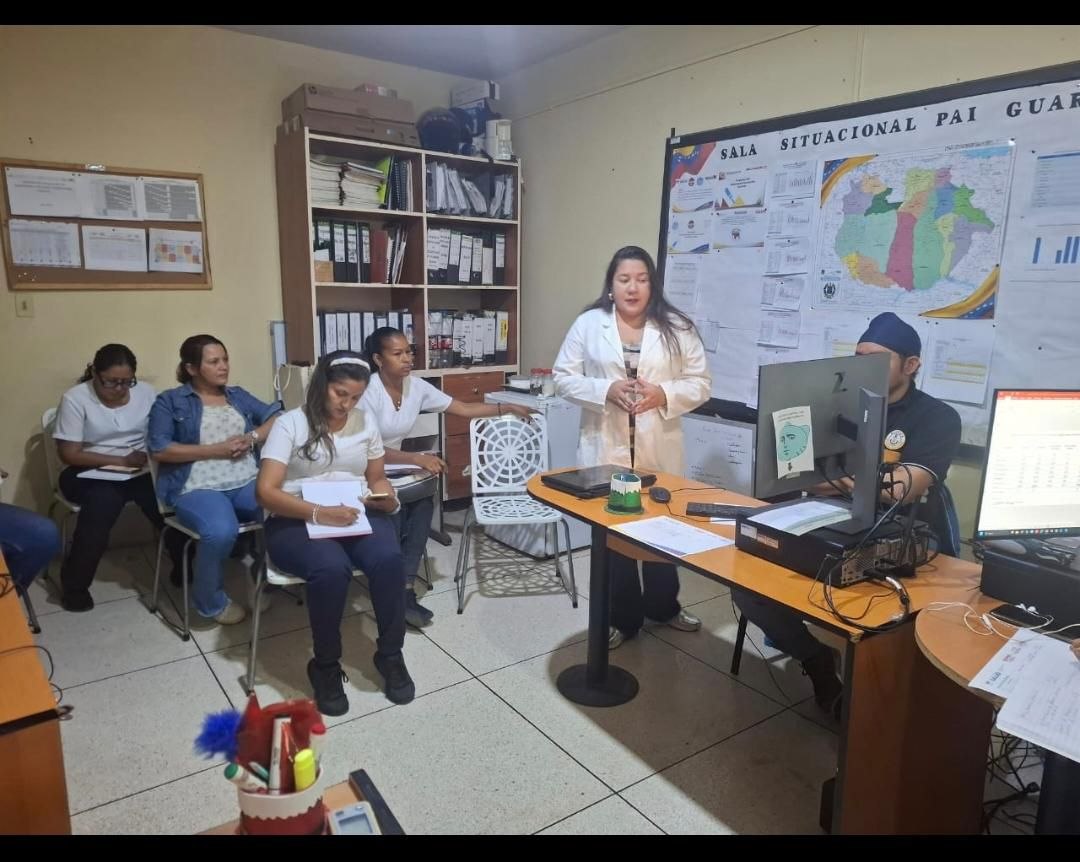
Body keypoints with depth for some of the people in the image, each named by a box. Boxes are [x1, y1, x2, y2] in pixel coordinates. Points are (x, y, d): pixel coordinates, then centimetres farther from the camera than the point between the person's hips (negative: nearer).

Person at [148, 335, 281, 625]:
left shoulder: (238, 395, 20)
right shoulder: (170, 402, 7)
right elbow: (159, 449, -5)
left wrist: (251, 438, -5)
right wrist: (215, 450, -10)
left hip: (248, 482, 4)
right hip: (199, 487, -3)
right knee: (221, 531, -35)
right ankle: (211, 601, -5)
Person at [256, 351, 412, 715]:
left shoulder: (366, 421, 10)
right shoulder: (290, 424, -4)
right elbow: (266, 492, -12)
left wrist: (386, 498, -5)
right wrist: (319, 513, -26)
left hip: (357, 515, 4)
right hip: (296, 521, -3)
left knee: (389, 560, -29)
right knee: (332, 569, -35)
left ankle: (390, 655, -6)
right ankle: (325, 665, -9)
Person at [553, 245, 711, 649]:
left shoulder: (677, 328, 1)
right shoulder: (588, 324, -1)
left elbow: (700, 383, 1)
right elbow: (564, 378, -1)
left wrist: (663, 395, -18)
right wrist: (605, 391, -17)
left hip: (660, 452, 1)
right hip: (606, 449, -1)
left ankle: (663, 605, 39)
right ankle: (621, 616, 26)